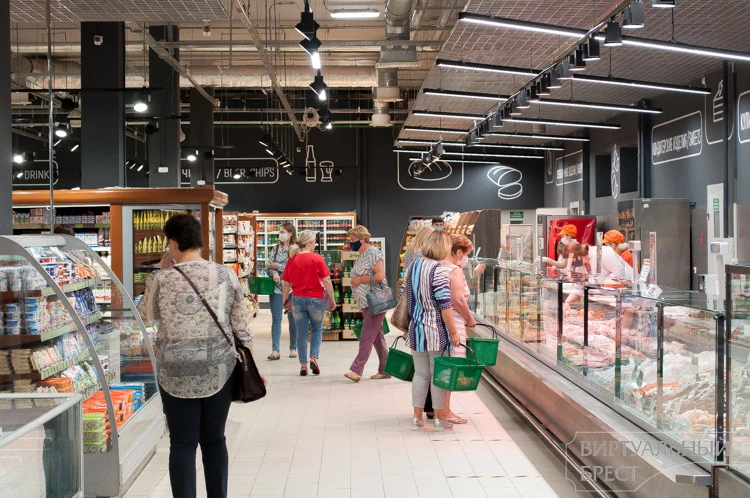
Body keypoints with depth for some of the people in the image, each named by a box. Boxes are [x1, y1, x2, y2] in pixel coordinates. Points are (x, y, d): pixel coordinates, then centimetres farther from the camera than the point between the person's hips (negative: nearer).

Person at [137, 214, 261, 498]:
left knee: (182, 445, 6)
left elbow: (145, 315, 11)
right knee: (214, 440, 14)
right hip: (219, 371, 2)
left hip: (176, 374, -2)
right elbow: (241, 327, -1)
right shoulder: (226, 275, -5)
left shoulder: (161, 280, -9)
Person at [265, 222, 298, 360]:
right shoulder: (276, 248, 11)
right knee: (276, 319, -2)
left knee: (292, 319, 7)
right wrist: (274, 273, -14)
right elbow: (269, 266, 7)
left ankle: (293, 348, 19)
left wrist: (278, 266, -8)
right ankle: (275, 350, -4)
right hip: (277, 287, 3)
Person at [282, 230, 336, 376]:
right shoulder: (317, 259, -8)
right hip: (316, 299, -2)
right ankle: (314, 357, 1)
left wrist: (285, 301, 17)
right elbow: (326, 281, -9)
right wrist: (332, 299, -1)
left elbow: (286, 284, 5)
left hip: (297, 300, 2)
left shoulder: (291, 260, 2)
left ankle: (303, 364, 11)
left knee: (301, 333, 10)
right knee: (317, 330, 17)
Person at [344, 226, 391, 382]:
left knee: (366, 337, -10)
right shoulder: (361, 256, 17)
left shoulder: (373, 253, -12)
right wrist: (355, 280, 9)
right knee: (377, 337, 11)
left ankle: (356, 370, -12)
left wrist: (360, 279, -16)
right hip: (366, 303, 10)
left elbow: (380, 276, -22)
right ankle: (385, 370, 16)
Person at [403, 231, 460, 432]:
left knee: (420, 373, 12)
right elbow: (445, 305, -16)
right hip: (436, 331, -6)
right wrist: (453, 332, -11)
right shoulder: (439, 270, -15)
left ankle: (417, 418, 16)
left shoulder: (414, 267, 8)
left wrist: (408, 326, 24)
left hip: (417, 328, 6)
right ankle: (440, 418, 13)